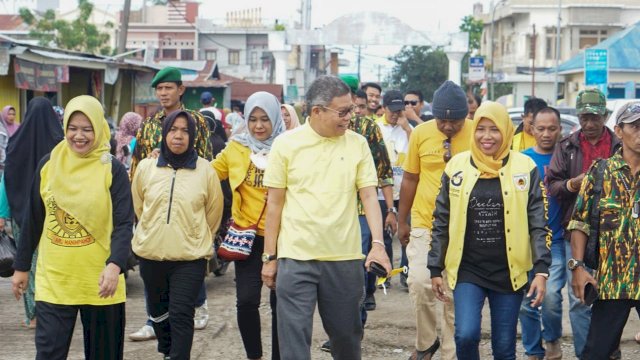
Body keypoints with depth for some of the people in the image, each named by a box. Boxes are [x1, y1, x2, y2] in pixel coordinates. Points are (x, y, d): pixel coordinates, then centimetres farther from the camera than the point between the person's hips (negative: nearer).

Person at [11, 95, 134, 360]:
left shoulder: (113, 170, -6)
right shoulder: (48, 164, 3)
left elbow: (124, 224, -11)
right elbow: (32, 221, 10)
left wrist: (115, 265, -26)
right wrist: (21, 266, 12)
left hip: (98, 278, -1)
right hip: (53, 279, 2)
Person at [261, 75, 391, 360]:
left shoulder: (357, 144, 2)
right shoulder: (286, 144, -2)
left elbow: (369, 197, 0)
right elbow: (275, 203, 2)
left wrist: (378, 243, -15)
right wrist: (269, 257, 2)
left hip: (345, 258, 2)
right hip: (295, 258, -2)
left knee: (347, 334, 14)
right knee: (294, 336, -2)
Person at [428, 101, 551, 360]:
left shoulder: (525, 168, -2)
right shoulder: (457, 167, 1)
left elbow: (539, 224, 0)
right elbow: (441, 223, 7)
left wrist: (541, 270, -8)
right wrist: (435, 269, 7)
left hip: (509, 272, 0)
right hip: (468, 270, 0)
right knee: (466, 335, -16)